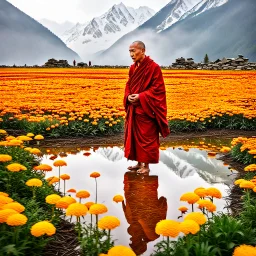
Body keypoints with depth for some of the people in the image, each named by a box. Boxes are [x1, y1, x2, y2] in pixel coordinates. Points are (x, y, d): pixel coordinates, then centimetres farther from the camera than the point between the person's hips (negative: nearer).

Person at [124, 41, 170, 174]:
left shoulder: (153, 67, -12)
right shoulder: (133, 68, 10)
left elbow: (158, 88, -14)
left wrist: (140, 97, -20)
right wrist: (128, 96, -5)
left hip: (146, 109, -7)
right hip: (133, 109, 8)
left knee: (146, 137, 0)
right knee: (134, 135, 11)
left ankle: (146, 165, 11)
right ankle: (139, 163, 24)